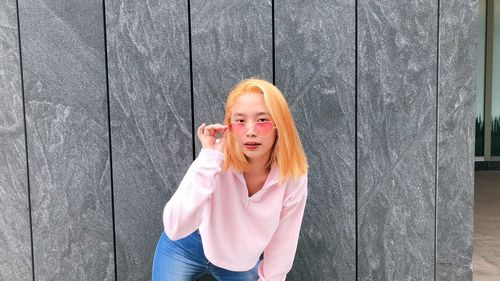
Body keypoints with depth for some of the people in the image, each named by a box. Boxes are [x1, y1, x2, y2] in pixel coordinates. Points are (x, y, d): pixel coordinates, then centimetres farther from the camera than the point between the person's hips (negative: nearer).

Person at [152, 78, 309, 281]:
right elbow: (175, 228, -40)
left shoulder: (294, 178, -23)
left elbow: (281, 248, -10)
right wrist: (209, 158, -42)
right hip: (189, 248, -2)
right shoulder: (216, 161, -29)